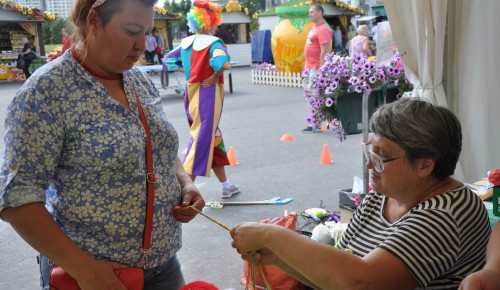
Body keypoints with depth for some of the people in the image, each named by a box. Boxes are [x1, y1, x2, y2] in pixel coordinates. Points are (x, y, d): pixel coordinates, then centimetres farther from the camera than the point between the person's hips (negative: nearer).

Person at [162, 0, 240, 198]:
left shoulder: (186, 42, 6)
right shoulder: (213, 43, -14)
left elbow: (169, 59, 14)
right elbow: (222, 62, -33)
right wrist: (215, 77, -16)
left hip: (191, 92, 8)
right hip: (207, 94, -8)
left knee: (212, 138, 18)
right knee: (202, 140, -1)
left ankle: (226, 186, 29)